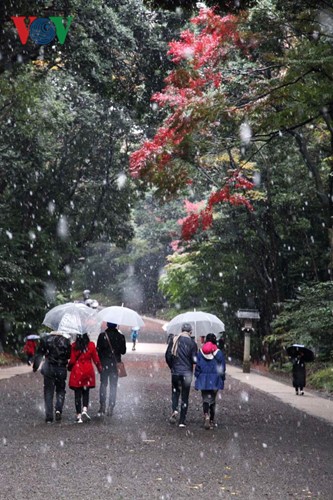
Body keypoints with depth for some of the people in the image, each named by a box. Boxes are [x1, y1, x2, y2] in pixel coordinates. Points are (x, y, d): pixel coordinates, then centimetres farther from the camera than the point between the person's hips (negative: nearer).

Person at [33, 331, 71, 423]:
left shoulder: (46, 338, -1)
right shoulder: (66, 340, -7)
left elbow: (39, 354, 3)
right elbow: (70, 356, -5)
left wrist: (35, 367, 12)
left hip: (49, 368, 1)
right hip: (61, 369, -1)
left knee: (48, 392, 7)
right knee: (60, 390, 16)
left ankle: (49, 416, 3)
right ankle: (58, 409, -6)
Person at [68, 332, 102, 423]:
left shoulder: (74, 346, -8)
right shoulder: (91, 345, -5)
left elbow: (72, 360, -5)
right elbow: (96, 359, 1)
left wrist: (69, 367, 15)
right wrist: (100, 368, 17)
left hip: (77, 371, -1)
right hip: (88, 371, 1)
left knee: (77, 394, 6)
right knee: (86, 392, 15)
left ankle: (79, 415, 6)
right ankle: (84, 410, -5)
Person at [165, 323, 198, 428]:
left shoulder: (174, 340, -2)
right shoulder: (192, 343, -8)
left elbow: (168, 355, 0)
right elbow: (194, 359, -10)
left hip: (175, 371, 1)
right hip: (187, 373, -1)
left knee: (175, 391, 21)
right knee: (185, 397, 6)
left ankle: (175, 410, -4)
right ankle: (182, 421, 7)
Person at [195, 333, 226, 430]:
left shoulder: (201, 352, -1)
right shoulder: (219, 353, -3)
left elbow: (197, 366, 1)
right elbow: (222, 368, 0)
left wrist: (197, 377, 9)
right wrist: (222, 379, 9)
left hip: (203, 379, 0)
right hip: (215, 380, 0)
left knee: (205, 399, 3)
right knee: (213, 399, 12)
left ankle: (206, 415, -23)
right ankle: (212, 420, 16)